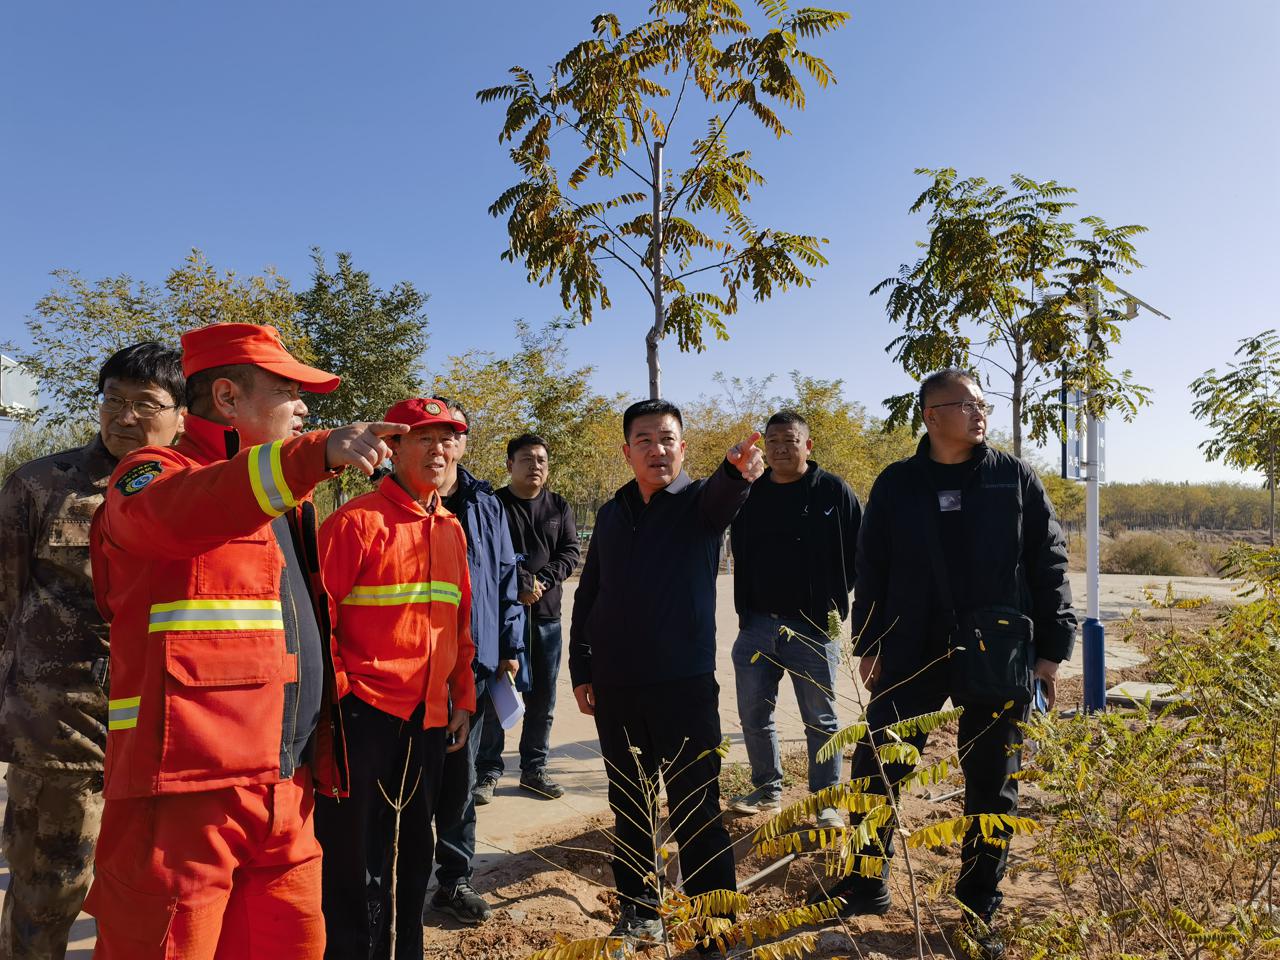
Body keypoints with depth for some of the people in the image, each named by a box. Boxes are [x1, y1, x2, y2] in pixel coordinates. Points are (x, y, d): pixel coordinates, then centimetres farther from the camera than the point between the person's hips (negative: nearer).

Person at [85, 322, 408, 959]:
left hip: (286, 790, 8)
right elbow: (173, 509, -30)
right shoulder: (154, 473, -3)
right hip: (185, 787, -7)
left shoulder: (285, 500, 21)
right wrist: (318, 452, -41)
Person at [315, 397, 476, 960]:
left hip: (430, 719, 7)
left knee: (413, 851, 19)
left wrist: (462, 699, 11)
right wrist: (338, 695, -15)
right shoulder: (357, 520, -11)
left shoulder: (451, 529, 9)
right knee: (355, 857, 6)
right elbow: (318, 614, -13)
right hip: (365, 715, -6)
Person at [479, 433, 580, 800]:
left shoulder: (559, 506, 12)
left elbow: (571, 551, 4)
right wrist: (520, 585, -15)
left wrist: (542, 581, -11)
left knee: (542, 698, 9)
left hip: (546, 613, 4)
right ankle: (487, 771, 13)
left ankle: (534, 769, 22)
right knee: (493, 694, 1)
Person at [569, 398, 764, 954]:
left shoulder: (700, 502, -3)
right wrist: (581, 669, 9)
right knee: (629, 808, 15)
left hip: (684, 684, -4)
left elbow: (722, 497, -28)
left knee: (696, 813, 0)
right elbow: (587, 597, 14)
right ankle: (638, 912, 31)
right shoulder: (611, 514, 9)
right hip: (615, 688, 4)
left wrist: (737, 471, -52)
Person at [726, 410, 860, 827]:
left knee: (821, 719, 6)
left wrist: (836, 604, -6)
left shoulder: (834, 491, -2)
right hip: (757, 626, 4)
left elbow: (858, 553, -1)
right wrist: (745, 613, 8)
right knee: (754, 714, 10)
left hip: (814, 628, -4)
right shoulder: (750, 495, 8)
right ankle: (767, 790, 28)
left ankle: (826, 801, 19)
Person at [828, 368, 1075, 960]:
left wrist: (1051, 651, -2)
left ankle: (979, 909, 27)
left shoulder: (1016, 479, 2)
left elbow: (1049, 566, 2)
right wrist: (867, 645, 4)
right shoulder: (897, 484, 3)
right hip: (910, 656, 1)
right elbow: (870, 569, 6)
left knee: (992, 786, 10)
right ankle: (866, 884, 24)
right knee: (875, 769, 4)